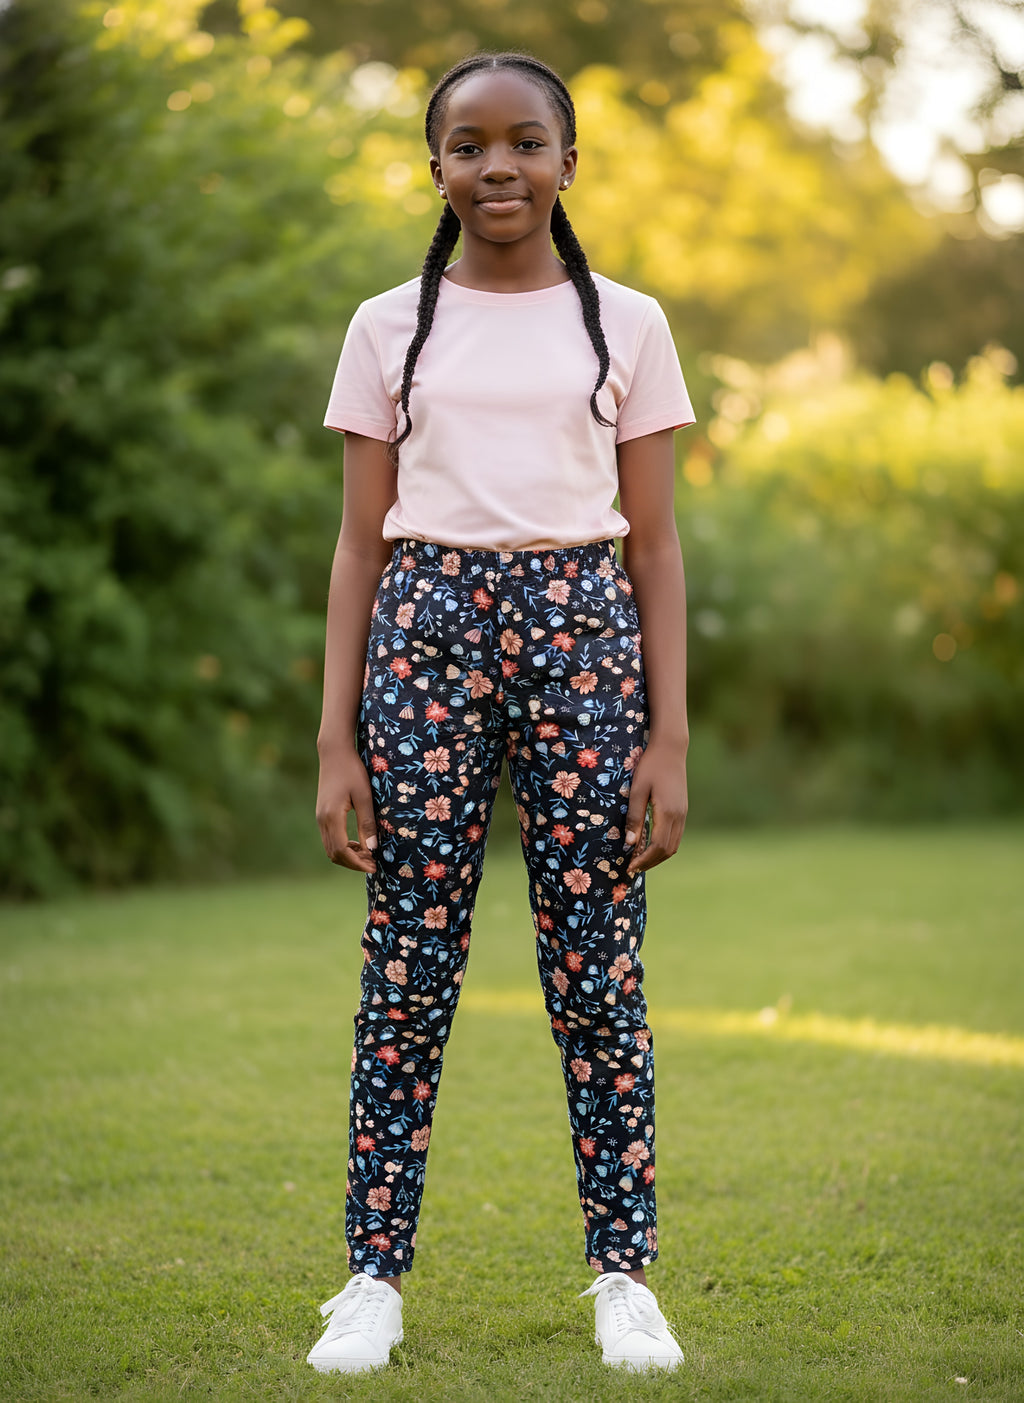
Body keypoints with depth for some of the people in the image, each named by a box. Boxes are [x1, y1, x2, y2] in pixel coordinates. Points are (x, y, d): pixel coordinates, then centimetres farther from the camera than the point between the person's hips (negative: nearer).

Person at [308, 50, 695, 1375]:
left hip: (582, 634, 0)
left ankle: (623, 1275, 10)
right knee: (408, 968, 2)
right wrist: (337, 742, 1)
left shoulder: (626, 323, 7)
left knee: (597, 968, 1)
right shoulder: (389, 328, 8)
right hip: (425, 631, 0)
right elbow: (359, 544, 7)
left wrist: (669, 738, -1)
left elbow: (655, 545, 6)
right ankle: (375, 1273, 9)